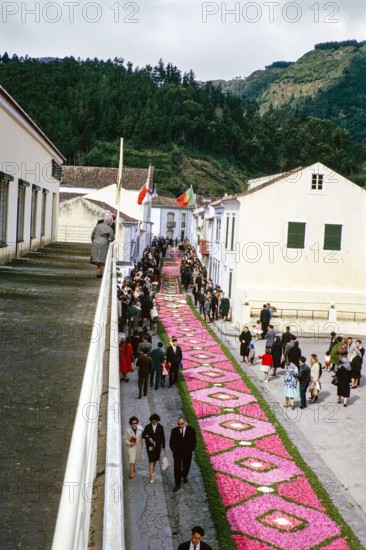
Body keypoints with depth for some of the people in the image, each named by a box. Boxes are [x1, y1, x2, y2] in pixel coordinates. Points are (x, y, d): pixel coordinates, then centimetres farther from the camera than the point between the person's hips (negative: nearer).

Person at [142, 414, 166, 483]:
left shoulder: (160, 427, -4)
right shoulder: (147, 427, -7)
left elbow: (163, 437, -1)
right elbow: (143, 435, -1)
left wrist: (163, 446, -2)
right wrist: (148, 438, -21)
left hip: (157, 446, 2)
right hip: (150, 446, -2)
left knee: (155, 459, 17)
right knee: (151, 460, -7)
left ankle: (153, 470, 45)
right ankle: (151, 476, -7)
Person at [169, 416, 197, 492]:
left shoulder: (191, 430, -7)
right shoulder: (174, 431, -7)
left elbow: (193, 441, 1)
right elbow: (171, 442, 3)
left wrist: (191, 450, -4)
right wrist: (174, 450, -3)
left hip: (187, 453, 1)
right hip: (177, 453, -1)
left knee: (186, 466, 17)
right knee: (177, 469, -2)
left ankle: (184, 476, 48)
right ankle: (177, 485, 6)